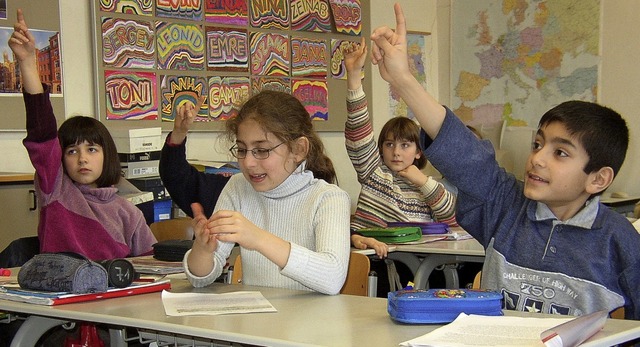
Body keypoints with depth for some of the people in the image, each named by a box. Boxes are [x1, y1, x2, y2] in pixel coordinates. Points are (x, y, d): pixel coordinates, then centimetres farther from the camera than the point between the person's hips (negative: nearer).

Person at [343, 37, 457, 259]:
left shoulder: (427, 185, 18)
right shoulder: (373, 172, 12)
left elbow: (451, 219, 4)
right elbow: (359, 132, 0)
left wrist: (423, 182, 1)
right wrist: (353, 75, -10)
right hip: (369, 257, -1)